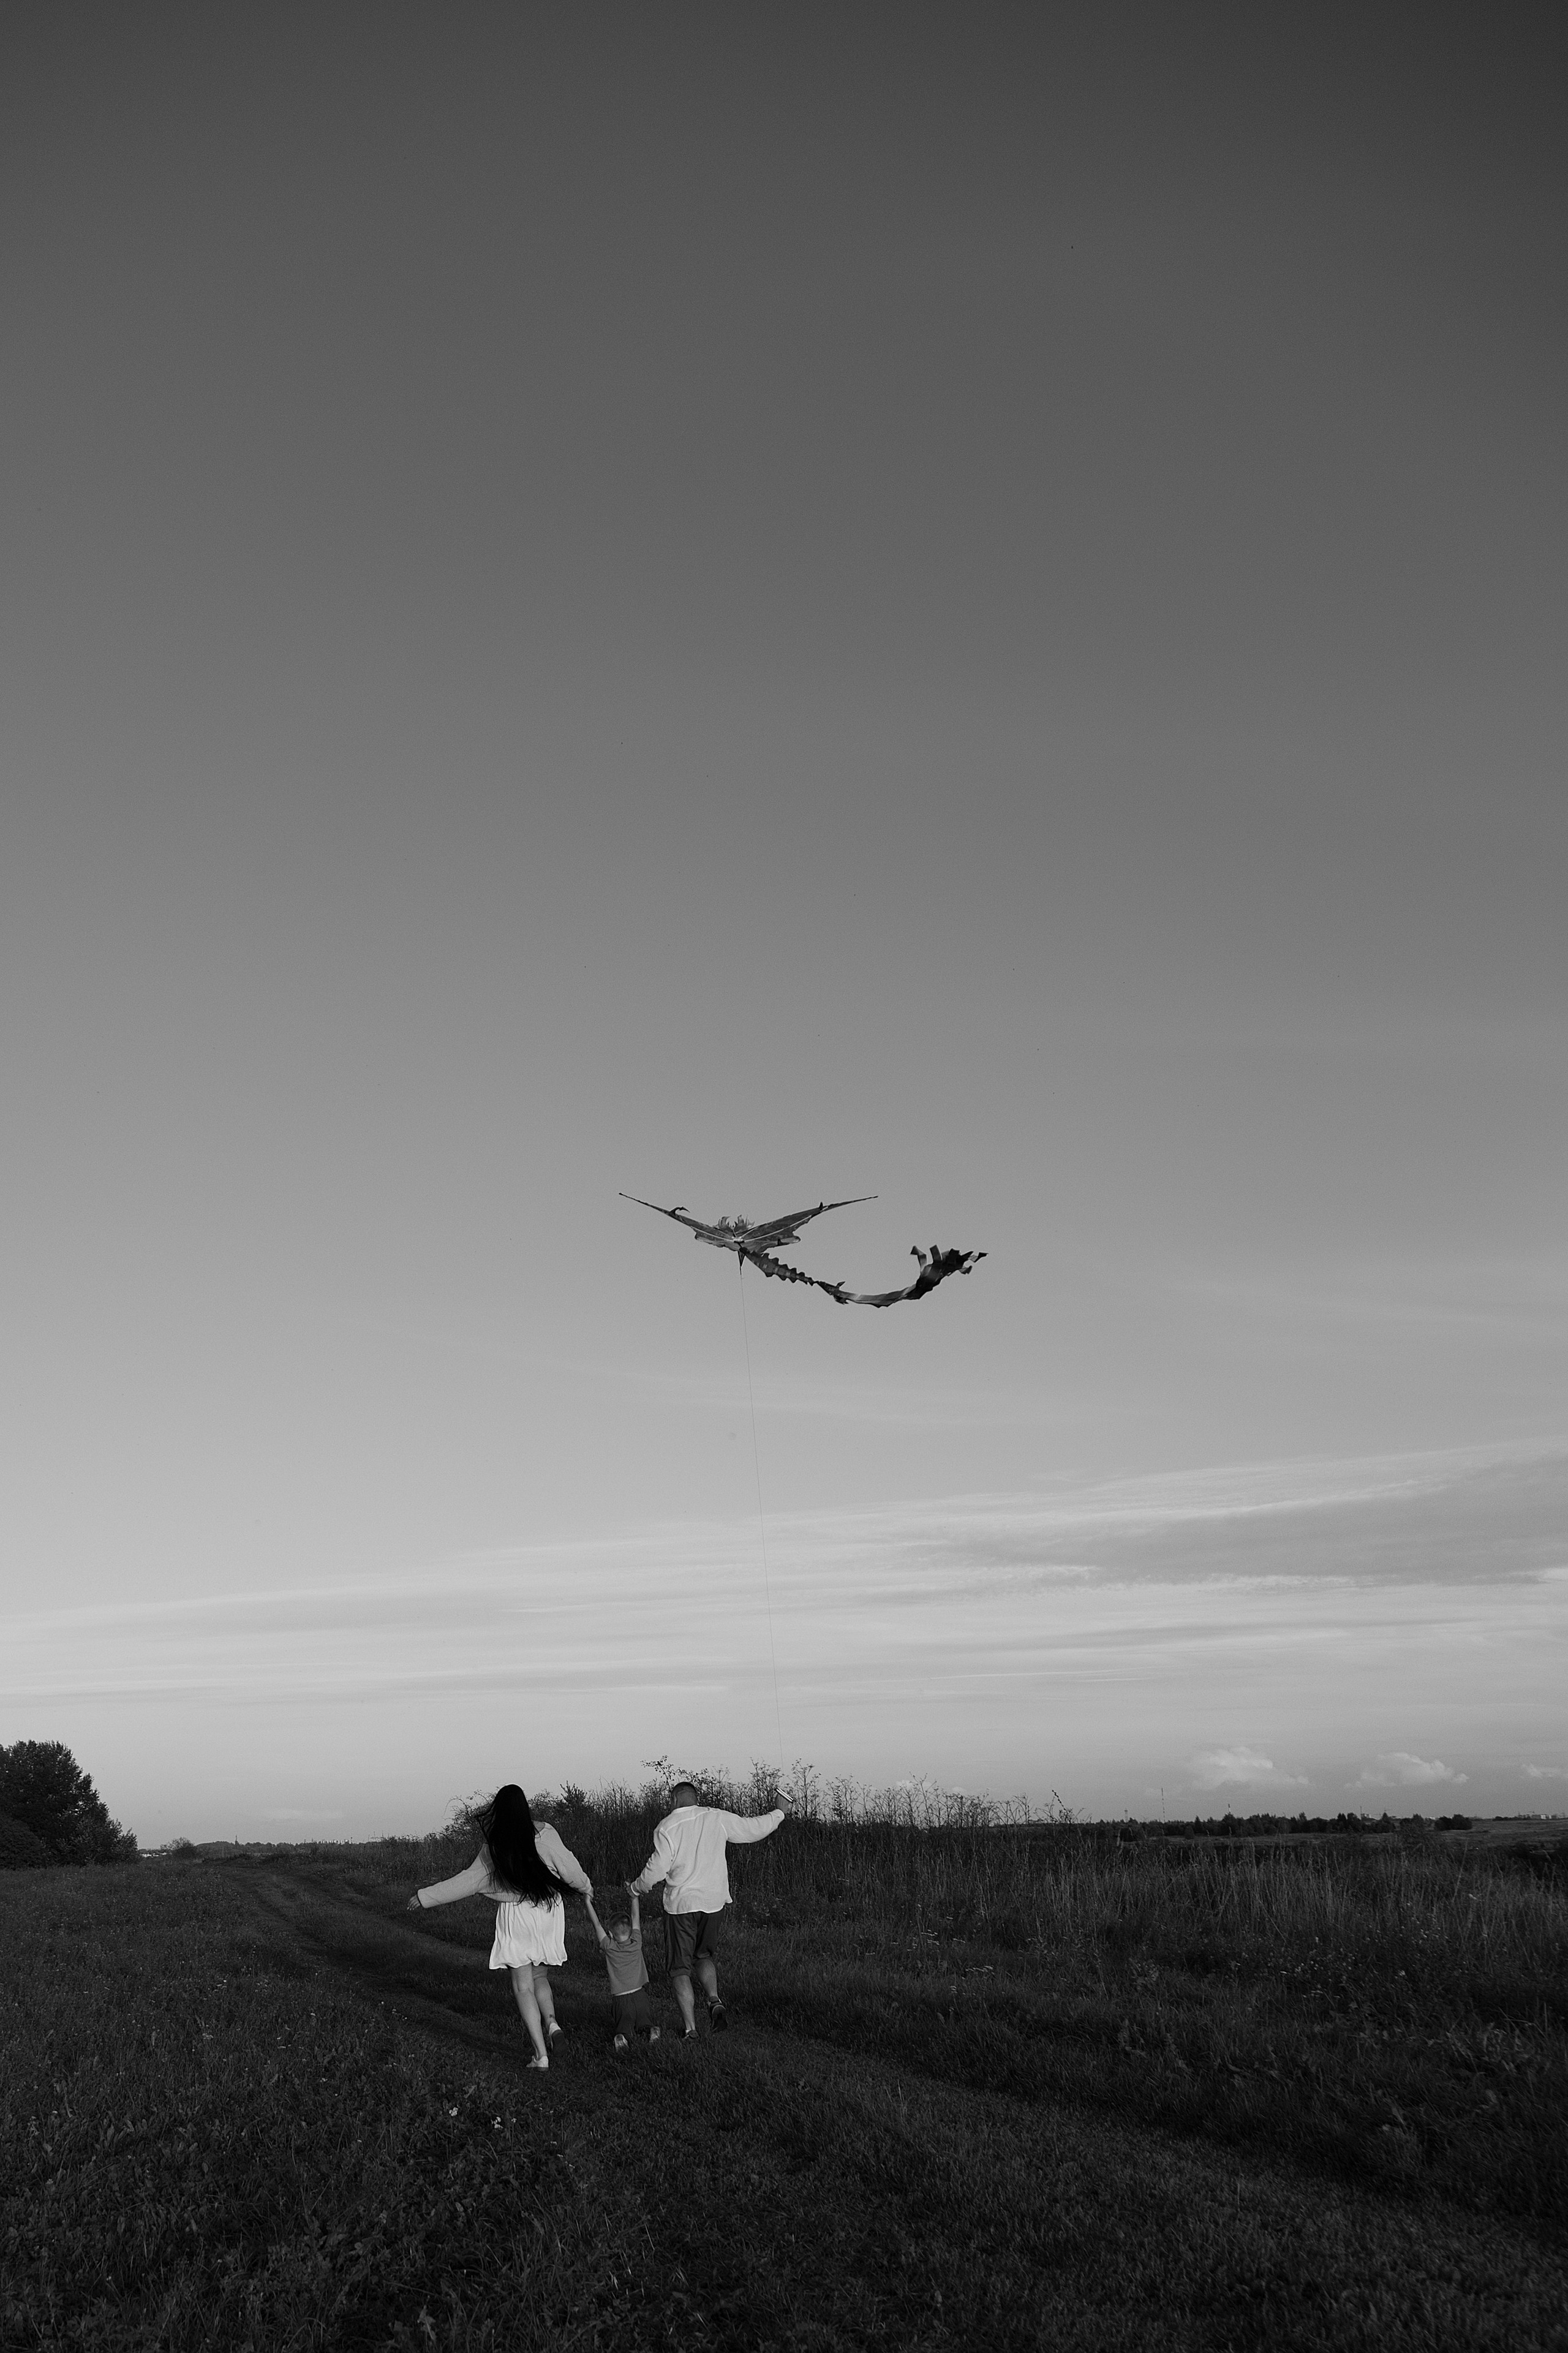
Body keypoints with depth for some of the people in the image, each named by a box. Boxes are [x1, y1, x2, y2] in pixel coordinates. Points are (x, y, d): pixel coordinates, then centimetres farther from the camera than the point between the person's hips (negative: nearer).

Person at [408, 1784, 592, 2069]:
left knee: (523, 1986, 4)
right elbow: (569, 1869, -3)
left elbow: (468, 1881, -3)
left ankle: (541, 2054, -4)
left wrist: (426, 1897, 8)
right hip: (549, 1911, 2)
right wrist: (586, 1887, 19)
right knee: (538, 1976, 21)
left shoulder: (494, 1848, -9)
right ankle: (551, 2021, -5)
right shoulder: (545, 1834, -10)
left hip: (515, 1917, -2)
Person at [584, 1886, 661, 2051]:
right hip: (640, 1994, 1)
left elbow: (597, 1924, 7)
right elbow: (635, 1918, 14)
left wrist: (589, 1902, 12)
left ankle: (622, 2036, -34)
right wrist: (634, 1896, 22)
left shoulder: (609, 1947, 1)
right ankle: (651, 2031, -24)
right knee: (645, 2021, 10)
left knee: (625, 2025, 0)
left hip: (620, 1997, -1)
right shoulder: (636, 1943, 6)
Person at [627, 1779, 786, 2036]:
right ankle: (714, 2000, -3)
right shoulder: (717, 1818, 1)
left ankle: (690, 2027, 1)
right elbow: (754, 1828, 7)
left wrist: (635, 1888, 7)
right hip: (712, 1901, 3)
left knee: (680, 1967, 7)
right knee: (705, 1955, 22)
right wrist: (778, 1813, 24)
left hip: (680, 1903, -3)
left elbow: (657, 1868, -11)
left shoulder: (667, 1827, -7)